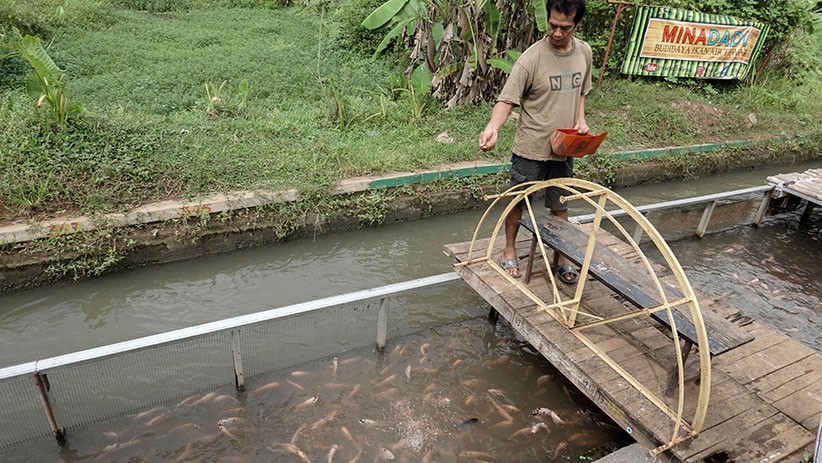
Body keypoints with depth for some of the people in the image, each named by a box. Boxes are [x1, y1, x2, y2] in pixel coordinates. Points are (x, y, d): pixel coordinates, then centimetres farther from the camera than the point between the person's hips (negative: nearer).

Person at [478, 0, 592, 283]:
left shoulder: (584, 52, 3)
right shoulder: (532, 58, -16)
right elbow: (507, 100, -19)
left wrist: (580, 120, 1)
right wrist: (492, 128, -37)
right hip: (531, 149, -4)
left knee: (560, 206, 14)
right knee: (518, 202, 9)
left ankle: (561, 258, 30)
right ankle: (509, 251, 31)